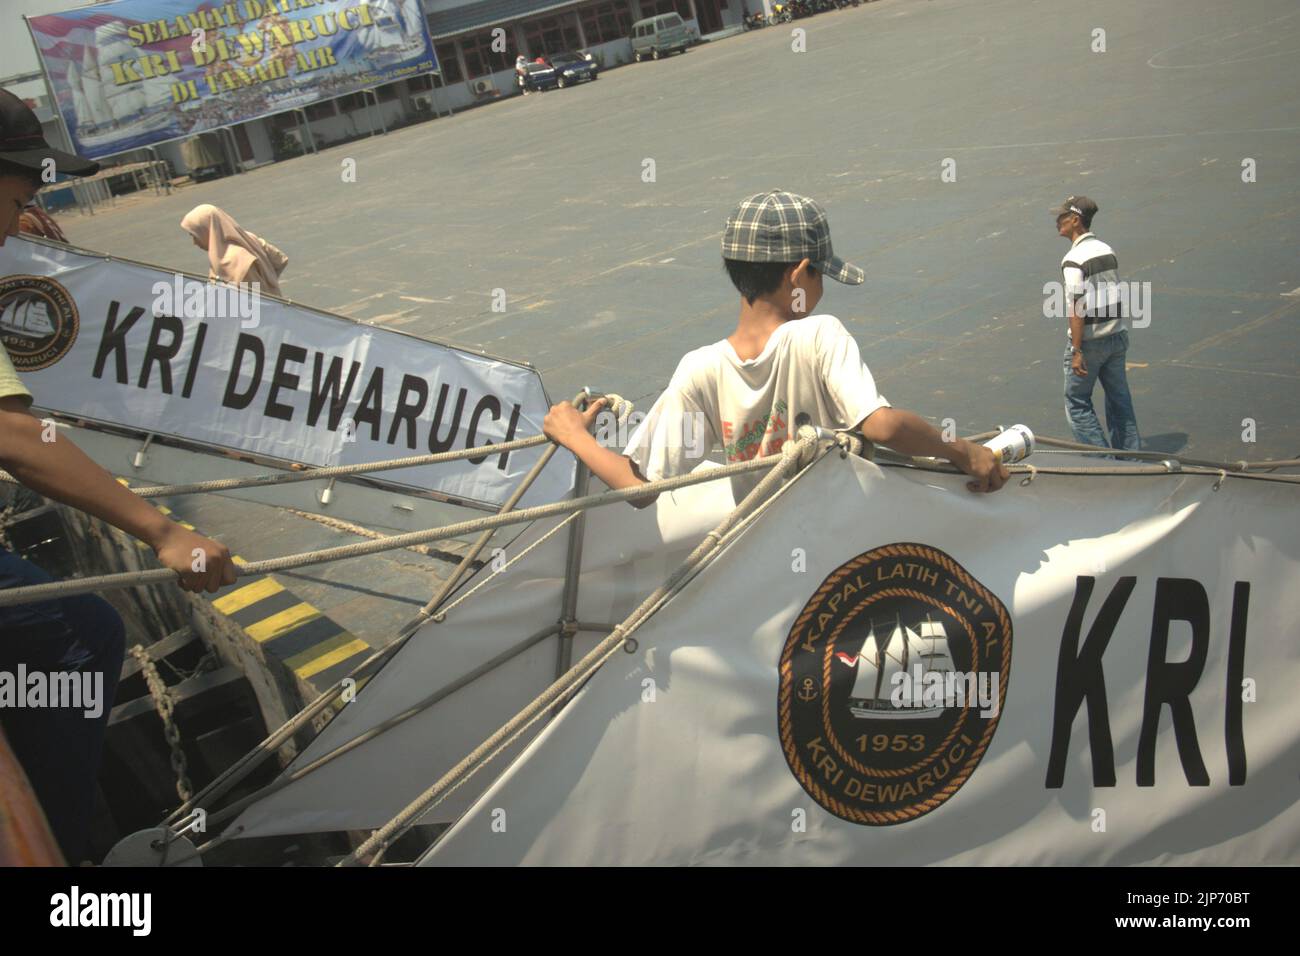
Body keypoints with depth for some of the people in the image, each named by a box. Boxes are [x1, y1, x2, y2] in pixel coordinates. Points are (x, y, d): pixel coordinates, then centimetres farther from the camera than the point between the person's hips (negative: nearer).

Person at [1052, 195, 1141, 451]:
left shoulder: (1074, 260, -17)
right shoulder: (1107, 250, 8)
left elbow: (1077, 309, -20)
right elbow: (1116, 296, 12)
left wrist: (1077, 351, -19)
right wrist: (1116, 333, 18)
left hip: (1090, 342, -7)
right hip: (1118, 334, 7)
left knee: (1077, 402, 5)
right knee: (1119, 399, 15)